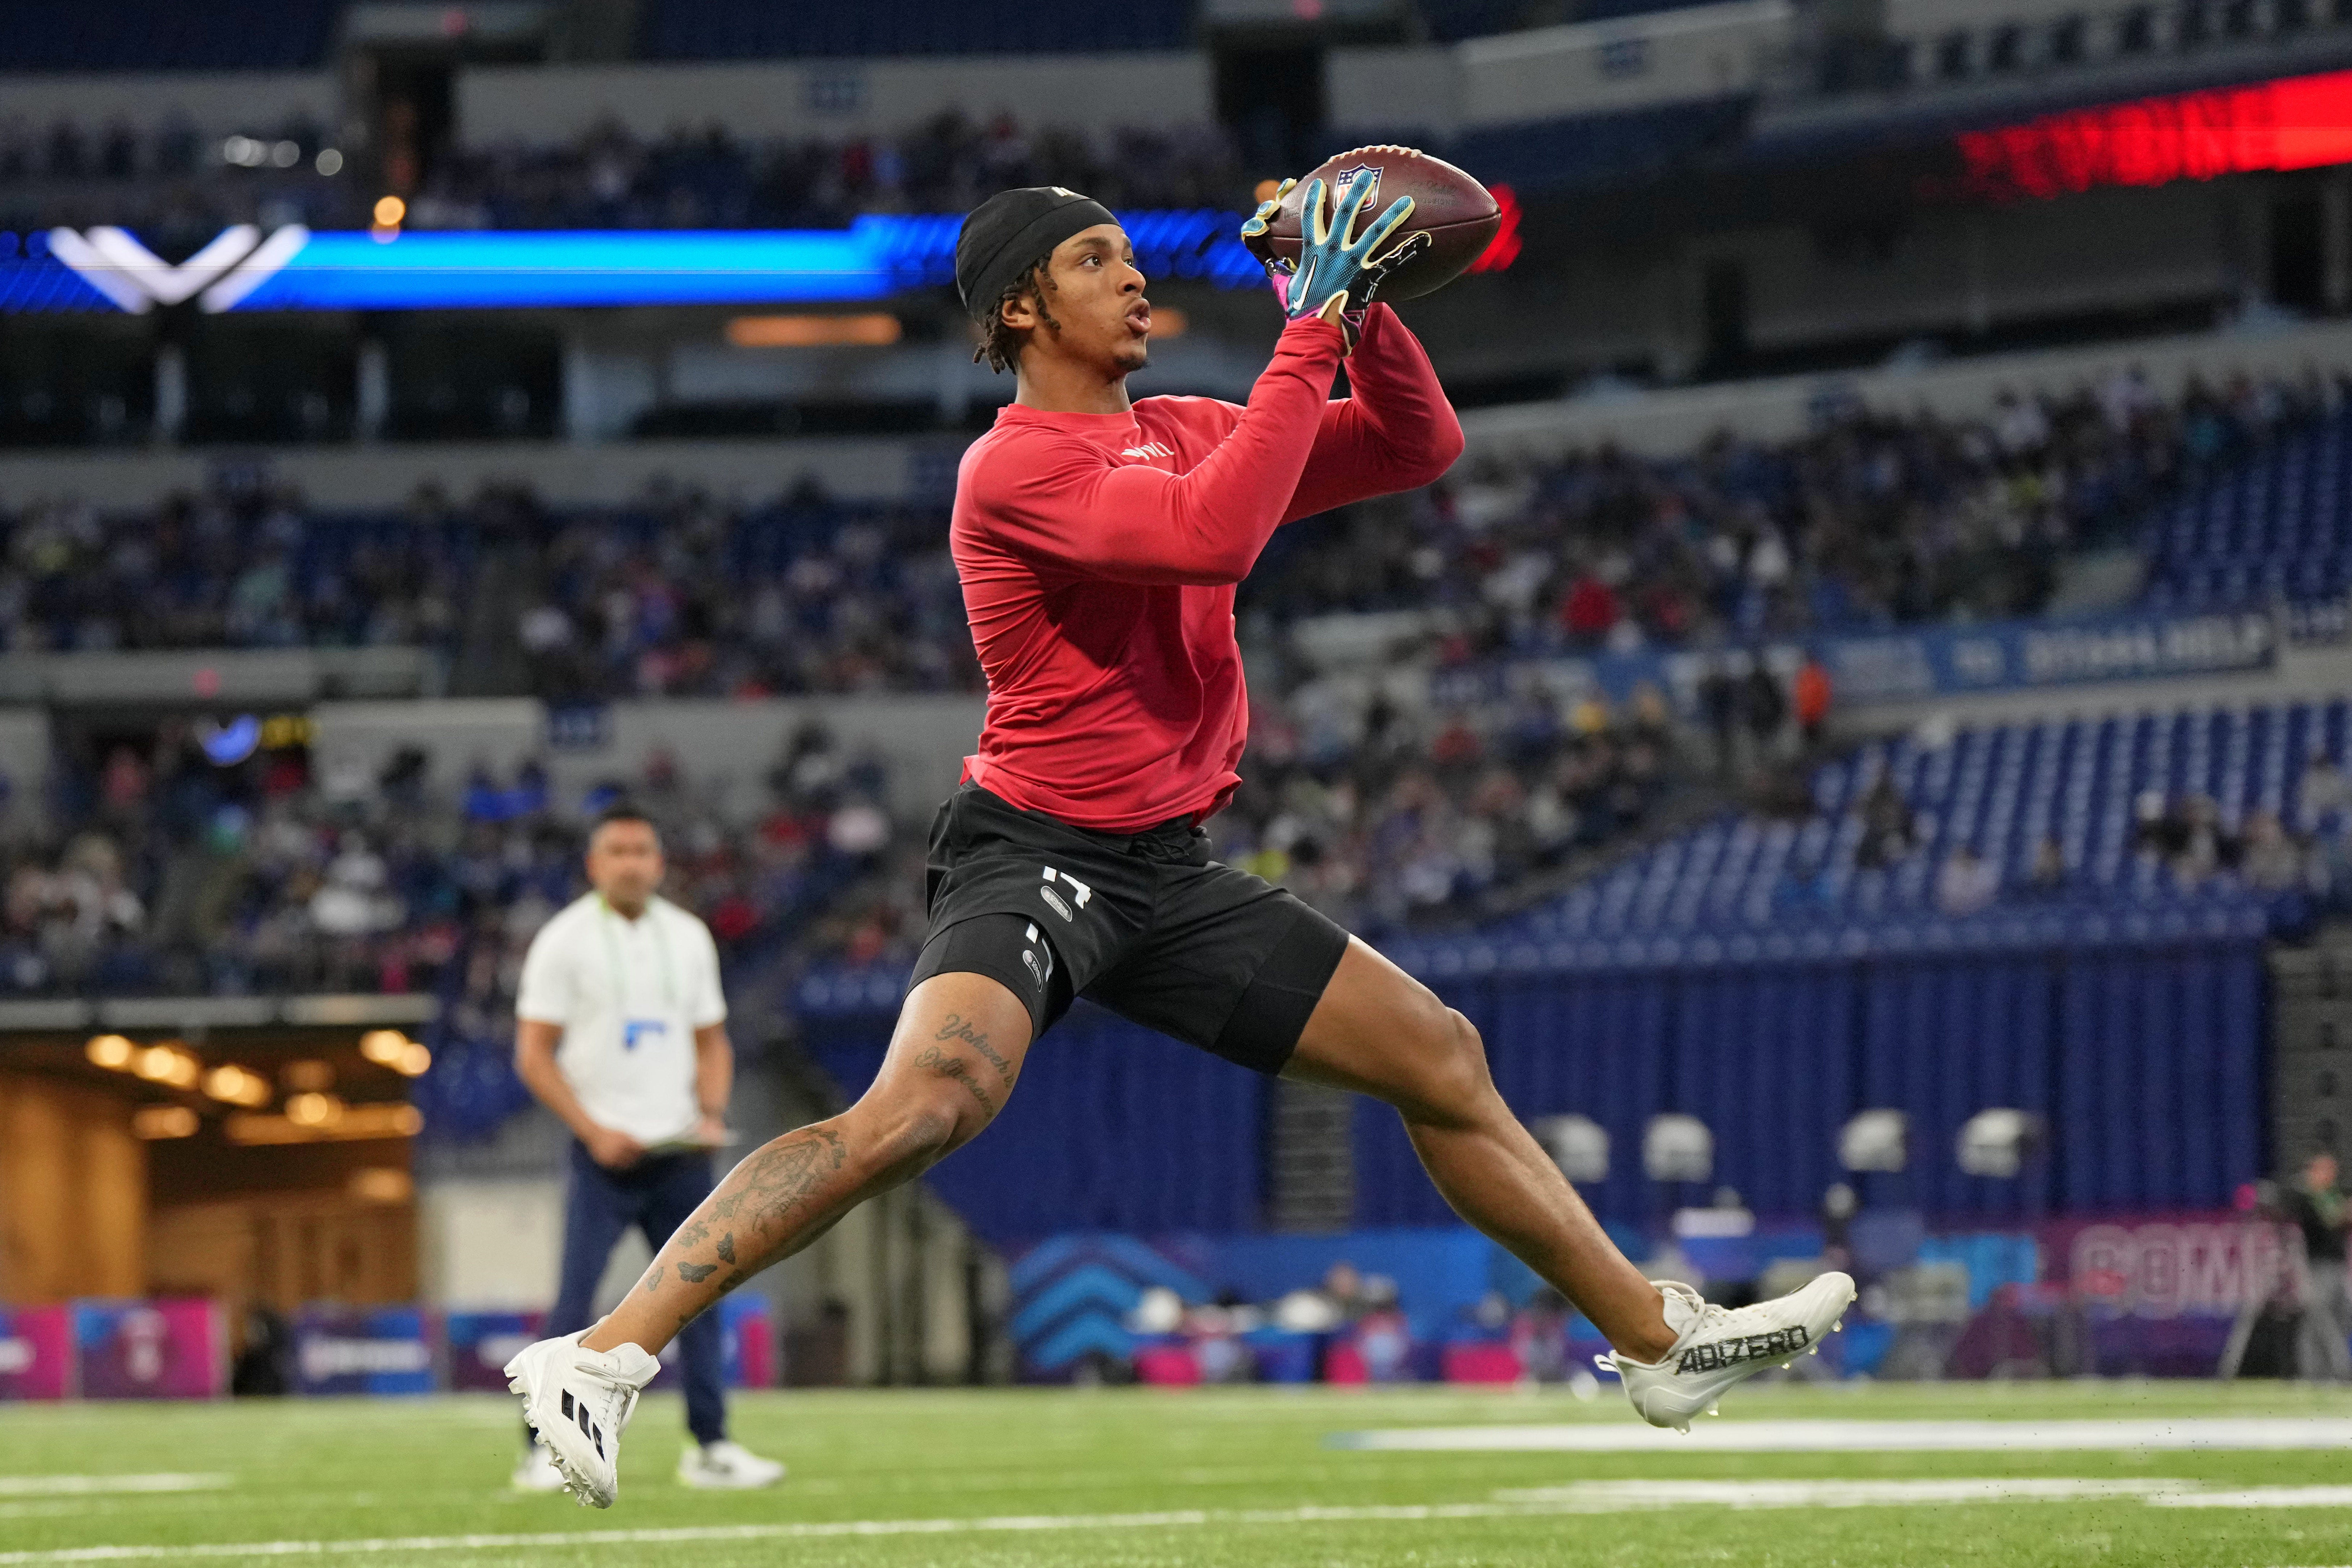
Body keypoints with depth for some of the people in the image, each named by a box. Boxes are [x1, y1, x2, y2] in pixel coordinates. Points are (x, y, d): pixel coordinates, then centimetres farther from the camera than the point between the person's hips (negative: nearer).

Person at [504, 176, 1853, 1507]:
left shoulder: (1188, 434, 14)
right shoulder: (1017, 467, -12)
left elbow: (1420, 447, 14)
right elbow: (1214, 537, -28)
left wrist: (1359, 305, -3)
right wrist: (1310, 336, -24)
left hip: (1171, 874, 8)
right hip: (1036, 857, -8)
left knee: (1445, 1062, 10)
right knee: (929, 1102, -33)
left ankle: (1658, 1341, 24)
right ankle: (604, 1359, -32)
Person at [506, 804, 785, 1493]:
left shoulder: (688, 937, 11)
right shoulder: (565, 940, -3)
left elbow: (712, 1042, 18)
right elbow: (534, 1055, -5)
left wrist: (712, 1114, 0)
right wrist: (594, 1132, -14)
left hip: (680, 1151, 5)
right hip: (605, 1152, -5)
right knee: (576, 1297, -11)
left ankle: (710, 1447, 11)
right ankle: (543, 1449, -8)